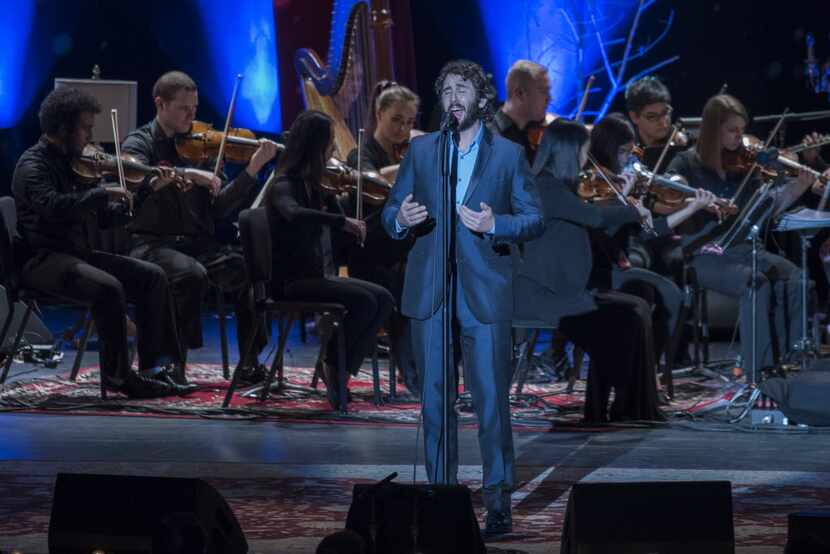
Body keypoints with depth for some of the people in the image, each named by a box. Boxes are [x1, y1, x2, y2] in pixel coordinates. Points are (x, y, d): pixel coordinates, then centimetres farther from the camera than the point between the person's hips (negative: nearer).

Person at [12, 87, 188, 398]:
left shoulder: (74, 164, 17)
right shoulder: (33, 165, -10)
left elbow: (102, 218, 18)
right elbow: (52, 206, -30)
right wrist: (103, 194, -27)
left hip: (78, 254, 9)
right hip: (43, 259, -9)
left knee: (152, 277, -2)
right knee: (109, 288, -32)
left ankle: (153, 366, -3)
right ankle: (117, 376, -20)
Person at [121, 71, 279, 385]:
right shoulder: (139, 144, 4)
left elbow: (220, 209, 7)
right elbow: (141, 184, -20)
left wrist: (253, 169, -3)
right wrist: (189, 174, -29)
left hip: (199, 243, 4)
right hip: (153, 244, -4)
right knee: (191, 274, -36)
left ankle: (249, 364, -9)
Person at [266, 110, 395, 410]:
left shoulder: (314, 185, 13)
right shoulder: (284, 186, -13)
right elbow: (295, 214, -37)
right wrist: (343, 222, -39)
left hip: (319, 275, 8)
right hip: (291, 281, -8)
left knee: (384, 300, -10)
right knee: (363, 301, -26)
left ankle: (340, 372, -9)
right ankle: (334, 369, -9)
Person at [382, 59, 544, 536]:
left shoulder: (508, 154, 5)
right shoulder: (421, 150, 12)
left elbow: (534, 219, 1)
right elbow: (391, 212, 11)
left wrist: (495, 224, -17)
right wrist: (401, 220, -12)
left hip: (485, 295, -2)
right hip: (429, 294, 2)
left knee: (492, 399, -5)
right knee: (435, 400, 4)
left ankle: (499, 501, 1)